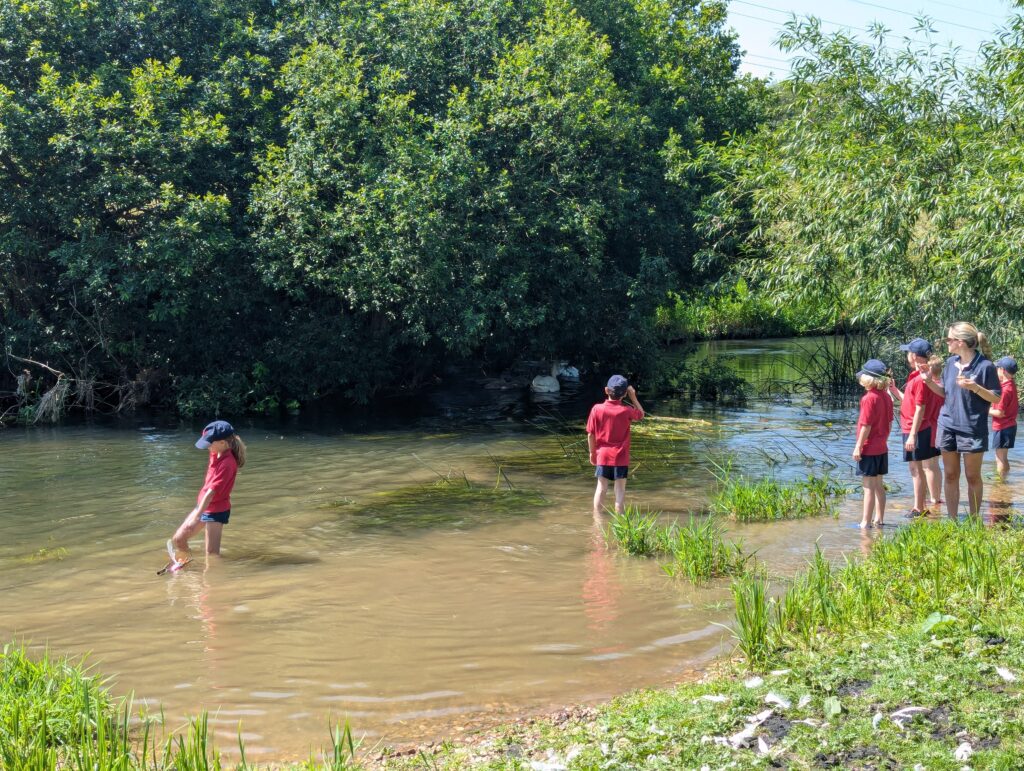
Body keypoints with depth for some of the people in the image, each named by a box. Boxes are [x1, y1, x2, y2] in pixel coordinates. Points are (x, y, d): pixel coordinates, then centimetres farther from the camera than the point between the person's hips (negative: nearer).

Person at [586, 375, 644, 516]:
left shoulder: (597, 409, -9)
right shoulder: (627, 411, -11)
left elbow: (591, 434, -4)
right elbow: (641, 414, 12)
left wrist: (592, 452, 9)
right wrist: (633, 397, 6)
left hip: (602, 456, 1)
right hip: (621, 457, -1)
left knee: (601, 488, 9)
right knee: (620, 489, 6)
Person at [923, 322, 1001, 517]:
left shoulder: (985, 366, -13)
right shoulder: (951, 362, 5)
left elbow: (996, 398, -10)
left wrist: (975, 387, -25)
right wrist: (929, 380, 0)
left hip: (972, 429, -5)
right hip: (948, 426, 5)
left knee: (973, 477, 6)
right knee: (950, 475, 9)